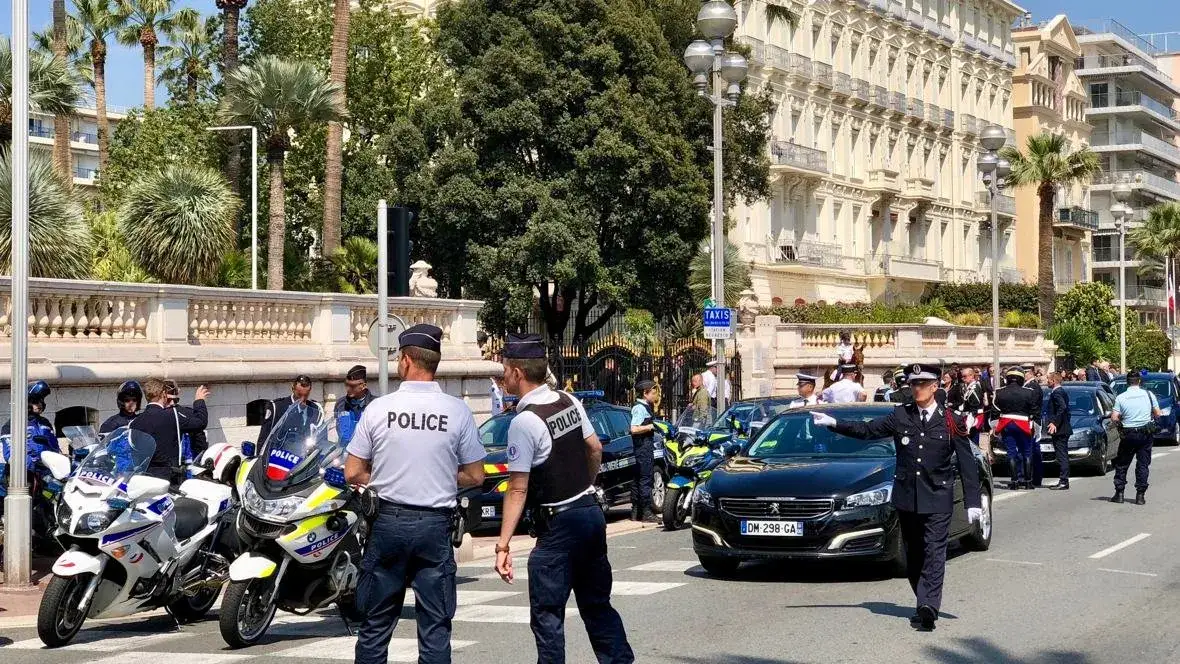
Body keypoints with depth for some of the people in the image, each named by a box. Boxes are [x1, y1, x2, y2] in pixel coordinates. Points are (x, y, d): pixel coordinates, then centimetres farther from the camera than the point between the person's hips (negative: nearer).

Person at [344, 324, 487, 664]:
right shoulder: (458, 411, -5)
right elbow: (475, 476, 0)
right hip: (435, 524, 0)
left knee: (376, 623, 10)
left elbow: (353, 473, -1)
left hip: (389, 521, 1)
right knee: (435, 627, 4)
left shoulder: (378, 408, -5)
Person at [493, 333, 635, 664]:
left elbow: (517, 490, -19)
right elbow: (595, 449, 14)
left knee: (546, 613, -3)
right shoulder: (569, 402, 4)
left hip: (559, 525, -8)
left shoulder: (524, 422, -18)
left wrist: (503, 544, -18)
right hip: (592, 510, 8)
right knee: (596, 603, 17)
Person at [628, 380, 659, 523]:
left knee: (638, 479, 12)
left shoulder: (644, 406, 18)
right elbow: (634, 429, -23)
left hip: (646, 446, 11)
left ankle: (635, 512, 15)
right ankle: (646, 513, -10)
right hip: (643, 446, -11)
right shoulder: (640, 408, -14)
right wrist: (651, 426, -17)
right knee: (645, 479, -10)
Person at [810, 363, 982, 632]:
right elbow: (867, 430, 7)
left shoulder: (952, 422, -1)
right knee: (913, 554, 9)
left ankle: (929, 607, -21)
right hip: (906, 496, 4)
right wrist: (834, 423, -5)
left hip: (938, 499, -4)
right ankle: (925, 606, 20)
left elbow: (967, 464, 0)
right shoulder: (900, 416, 5)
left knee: (934, 552, -12)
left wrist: (972, 502, -5)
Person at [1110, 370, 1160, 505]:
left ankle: (1119, 493, 11)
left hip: (1128, 435, -1)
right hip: (1146, 434, 1)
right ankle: (1140, 495, 2)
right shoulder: (1148, 394, -3)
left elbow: (1114, 418, -10)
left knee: (1121, 464, 12)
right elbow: (1157, 413, 2)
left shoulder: (1121, 397, -6)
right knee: (1143, 465, 6)